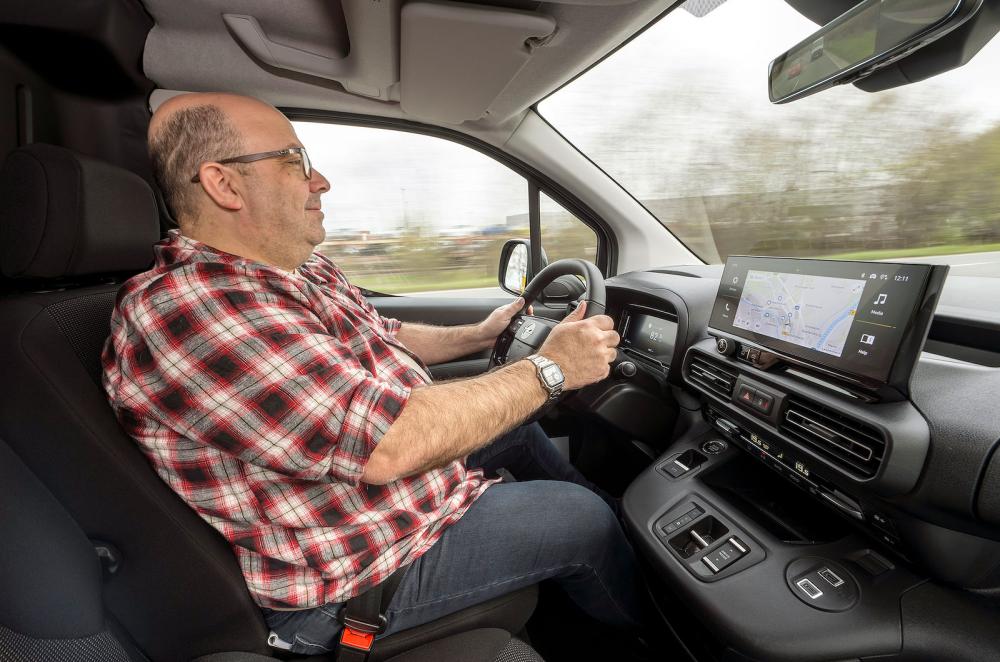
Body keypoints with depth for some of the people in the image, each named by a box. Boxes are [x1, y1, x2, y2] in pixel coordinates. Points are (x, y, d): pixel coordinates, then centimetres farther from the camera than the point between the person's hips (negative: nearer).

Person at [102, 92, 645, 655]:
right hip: (352, 569, -9)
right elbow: (386, 444, -37)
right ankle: (636, 626, 34)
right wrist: (548, 371, -27)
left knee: (519, 426, 20)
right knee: (584, 520, 0)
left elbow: (386, 337, 17)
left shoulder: (308, 270, 1)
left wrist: (478, 335, 8)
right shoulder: (182, 307, -30)